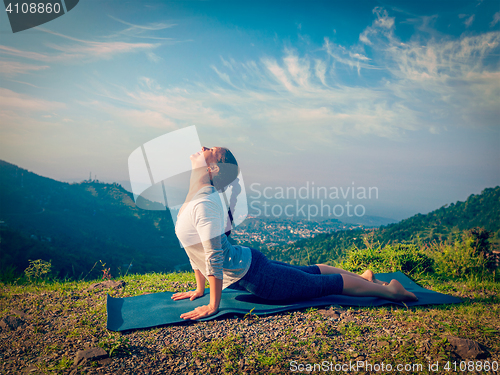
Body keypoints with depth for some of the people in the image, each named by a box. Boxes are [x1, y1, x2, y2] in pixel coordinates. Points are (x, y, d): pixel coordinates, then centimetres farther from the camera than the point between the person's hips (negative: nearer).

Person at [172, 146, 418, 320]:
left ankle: (388, 290, 21)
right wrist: (199, 290, 18)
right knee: (309, 272, 24)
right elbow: (197, 252, 14)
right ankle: (363, 277, 43)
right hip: (245, 263, 9)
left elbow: (214, 255, -27)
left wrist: (213, 305, -20)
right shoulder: (193, 197, 5)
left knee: (324, 284, 5)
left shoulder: (204, 203, -26)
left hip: (253, 275, -9)